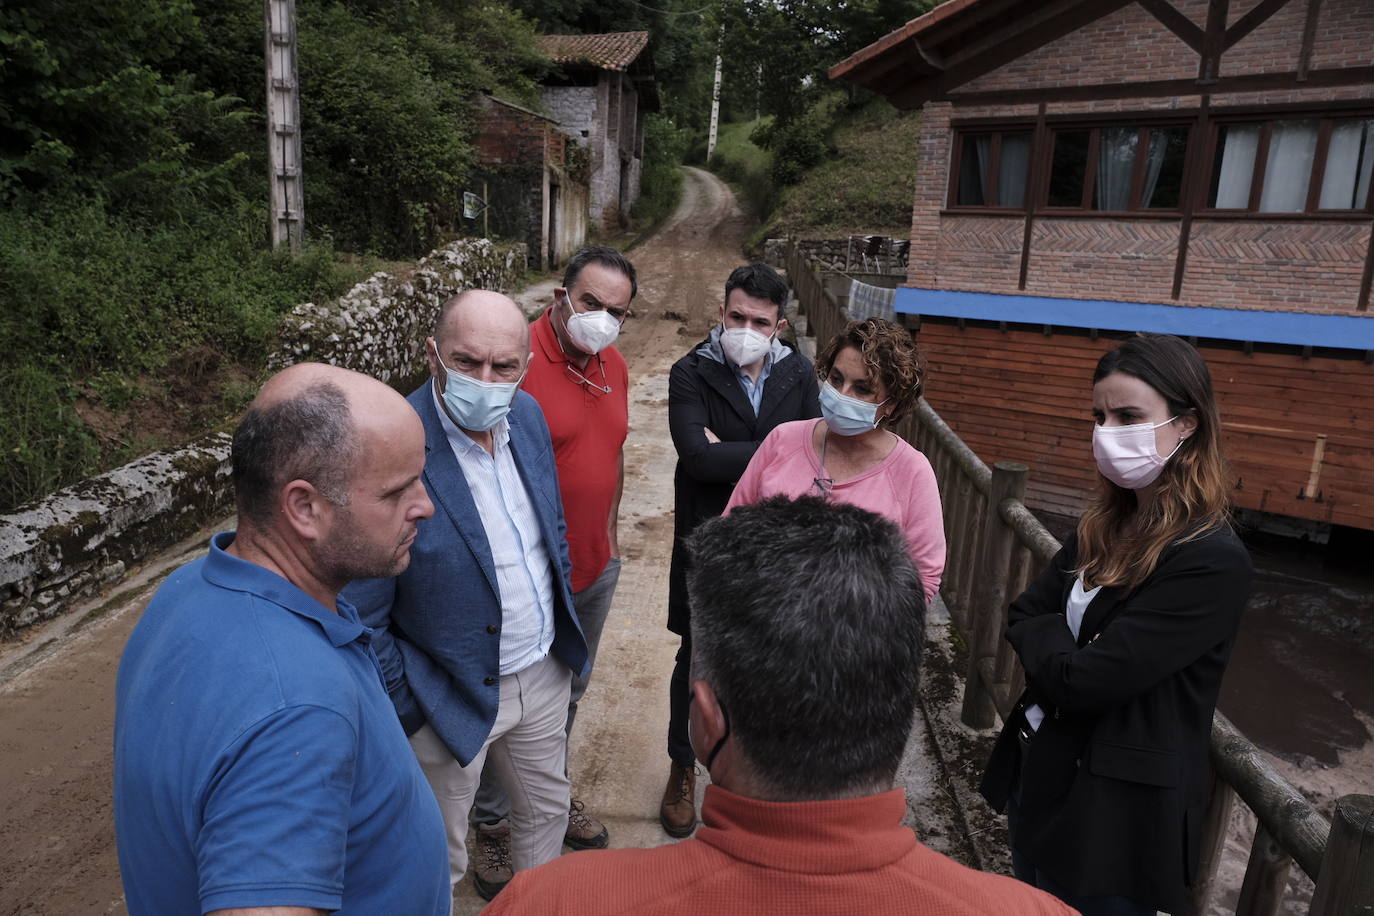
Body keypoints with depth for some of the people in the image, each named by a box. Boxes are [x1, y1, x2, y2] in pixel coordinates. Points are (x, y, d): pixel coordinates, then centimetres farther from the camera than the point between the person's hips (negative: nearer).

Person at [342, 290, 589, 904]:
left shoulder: (526, 414, -7)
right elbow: (359, 620, -20)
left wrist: (564, 630, 12)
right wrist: (412, 711, -13)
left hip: (544, 671, 6)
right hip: (452, 698, -6)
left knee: (547, 810, 28)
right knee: (439, 860, 18)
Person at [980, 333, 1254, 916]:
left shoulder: (1212, 563, -23)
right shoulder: (1107, 524, 3)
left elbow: (1083, 681, -25)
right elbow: (1020, 617, 2)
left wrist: (1045, 637, -8)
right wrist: (1064, 645, -15)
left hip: (1113, 815, -7)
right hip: (1038, 775, 7)